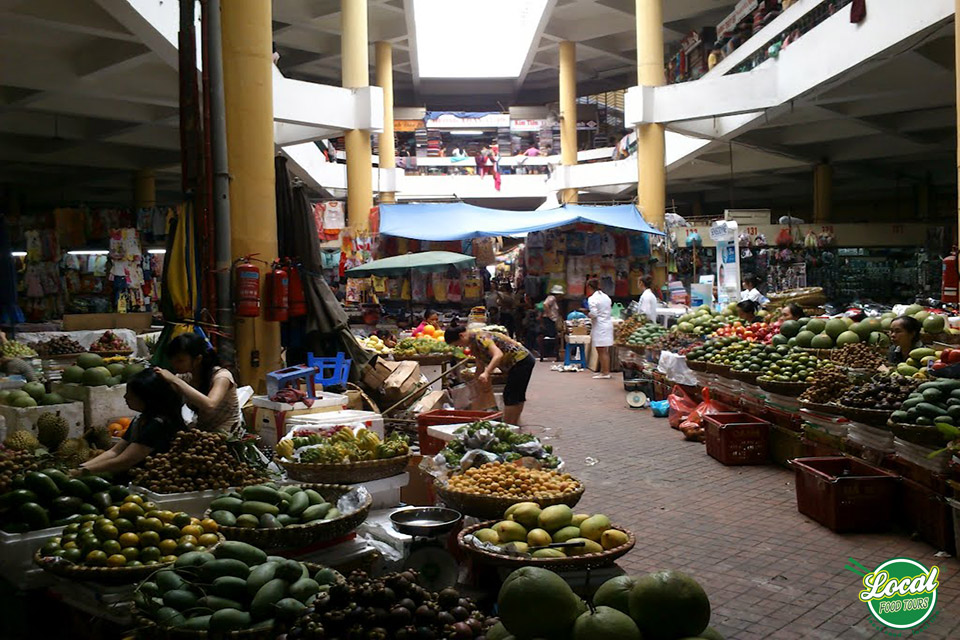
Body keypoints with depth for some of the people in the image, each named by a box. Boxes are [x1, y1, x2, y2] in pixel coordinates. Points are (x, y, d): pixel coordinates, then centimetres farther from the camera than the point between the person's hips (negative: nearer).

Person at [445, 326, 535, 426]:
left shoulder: (480, 338, -23)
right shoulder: (473, 344, 9)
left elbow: (498, 355, -37)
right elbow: (480, 365, 16)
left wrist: (486, 373, -48)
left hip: (521, 361, -11)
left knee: (510, 396, -7)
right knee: (518, 396, 19)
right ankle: (514, 426, 30)